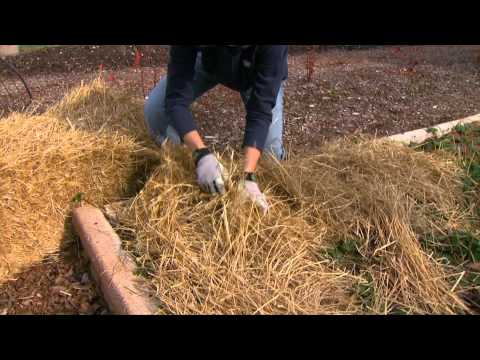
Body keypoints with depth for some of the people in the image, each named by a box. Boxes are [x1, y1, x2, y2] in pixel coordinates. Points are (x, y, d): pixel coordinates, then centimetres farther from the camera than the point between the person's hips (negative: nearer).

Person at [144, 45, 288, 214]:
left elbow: (261, 110, -41)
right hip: (210, 62, 2)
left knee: (271, 148, -18)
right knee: (155, 108, -16)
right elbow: (176, 99, -39)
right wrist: (202, 154, -52)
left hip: (259, 75, -1)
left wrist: (248, 176, -50)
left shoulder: (273, 47, -44)